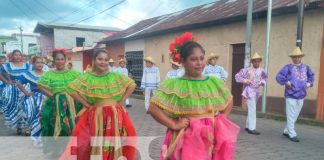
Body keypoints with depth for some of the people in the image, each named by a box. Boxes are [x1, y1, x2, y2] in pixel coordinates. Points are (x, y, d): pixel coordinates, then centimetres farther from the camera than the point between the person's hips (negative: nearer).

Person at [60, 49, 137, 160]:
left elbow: (132, 84, 11)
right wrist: (86, 104, -6)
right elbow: (71, 89, -4)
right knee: (97, 146, 2)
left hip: (116, 116, 2)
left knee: (115, 145, 8)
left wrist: (122, 101, 3)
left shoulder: (116, 76, 5)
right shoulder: (87, 78, 1)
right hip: (96, 117, -2)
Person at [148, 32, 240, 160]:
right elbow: (153, 108, -16)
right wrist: (174, 125, -16)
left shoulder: (215, 82, 2)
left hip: (211, 138, 4)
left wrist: (221, 120, 6)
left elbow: (229, 102, 19)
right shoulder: (173, 85, -12)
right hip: (186, 139, -4)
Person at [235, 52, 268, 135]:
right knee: (252, 109, -11)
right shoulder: (247, 70, -10)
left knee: (251, 109, 14)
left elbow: (265, 77, 24)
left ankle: (247, 126, 26)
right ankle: (252, 128, -5)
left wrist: (262, 82, 6)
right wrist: (243, 80, -17)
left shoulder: (261, 70, 4)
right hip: (249, 91, -6)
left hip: (256, 91, 6)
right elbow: (237, 76, -4)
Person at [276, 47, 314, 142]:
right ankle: (292, 134, 6)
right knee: (291, 116, -2)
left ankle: (286, 131, 27)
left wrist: (309, 83, 13)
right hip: (291, 96, -5)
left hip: (301, 96, 6)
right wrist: (286, 82, -20)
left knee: (295, 116, 14)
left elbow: (311, 75, 28)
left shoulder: (306, 67, 10)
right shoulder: (288, 67, -4)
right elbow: (279, 76, -10)